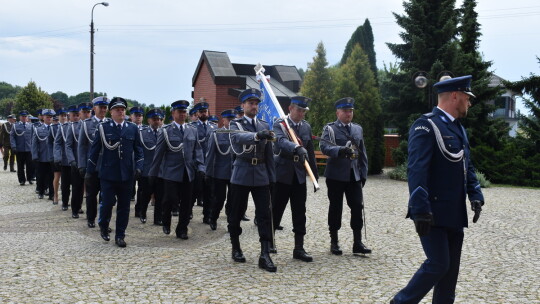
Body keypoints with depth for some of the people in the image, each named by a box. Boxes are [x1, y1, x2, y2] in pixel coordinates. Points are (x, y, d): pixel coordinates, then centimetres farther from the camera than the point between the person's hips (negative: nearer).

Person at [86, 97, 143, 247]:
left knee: (124, 206, 6)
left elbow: (138, 149, 9)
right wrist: (90, 170, 2)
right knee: (107, 202, -4)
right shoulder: (103, 128, 1)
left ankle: (120, 236, 17)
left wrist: (138, 167, -4)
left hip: (127, 175, 2)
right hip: (108, 173, -2)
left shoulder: (133, 128, 6)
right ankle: (103, 226, 25)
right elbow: (94, 150, 3)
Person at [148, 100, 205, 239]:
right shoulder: (166, 131, -1)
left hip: (188, 173, 4)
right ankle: (166, 222, 23)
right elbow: (159, 153, 0)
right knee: (170, 199, -7)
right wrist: (153, 173, 1)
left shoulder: (192, 130, 9)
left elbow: (197, 150, 9)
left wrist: (200, 168, -3)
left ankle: (182, 230, 19)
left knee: (186, 203, 5)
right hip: (171, 172, -3)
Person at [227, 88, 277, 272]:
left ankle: (265, 255, -7)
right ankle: (236, 249, 24)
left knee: (264, 214, -6)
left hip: (261, 176, 3)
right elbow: (238, 137, -26)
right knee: (236, 214, 6)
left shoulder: (264, 126, 12)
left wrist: (272, 177, 8)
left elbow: (269, 153, 14)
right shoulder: (236, 124, -1)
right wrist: (257, 135, -45)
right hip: (241, 175, -3)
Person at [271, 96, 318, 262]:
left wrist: (315, 175, 13)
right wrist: (297, 147, -46)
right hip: (282, 174, -5)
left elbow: (310, 152, 14)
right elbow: (282, 141, -28)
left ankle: (299, 249, 12)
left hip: (299, 175, 5)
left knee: (299, 213, 5)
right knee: (275, 211, 3)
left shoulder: (306, 127, 9)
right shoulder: (279, 124, -7)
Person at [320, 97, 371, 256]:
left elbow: (362, 153, 16)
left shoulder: (358, 129, 14)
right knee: (335, 208, 4)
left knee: (357, 207, 1)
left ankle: (358, 242, 8)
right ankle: (334, 242, 15)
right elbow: (324, 147, -19)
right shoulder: (330, 129, -2)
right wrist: (340, 150, -36)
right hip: (336, 175, -4)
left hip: (354, 175, 4)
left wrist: (363, 173, 10)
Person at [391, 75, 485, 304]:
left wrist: (475, 195, 6)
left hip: (455, 214, 9)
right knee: (438, 264, -9)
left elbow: (467, 167, 20)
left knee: (451, 268, 10)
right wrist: (420, 209, -27)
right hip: (434, 212, -9)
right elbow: (416, 170, -21)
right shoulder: (426, 126, -13)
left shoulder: (458, 128, 15)